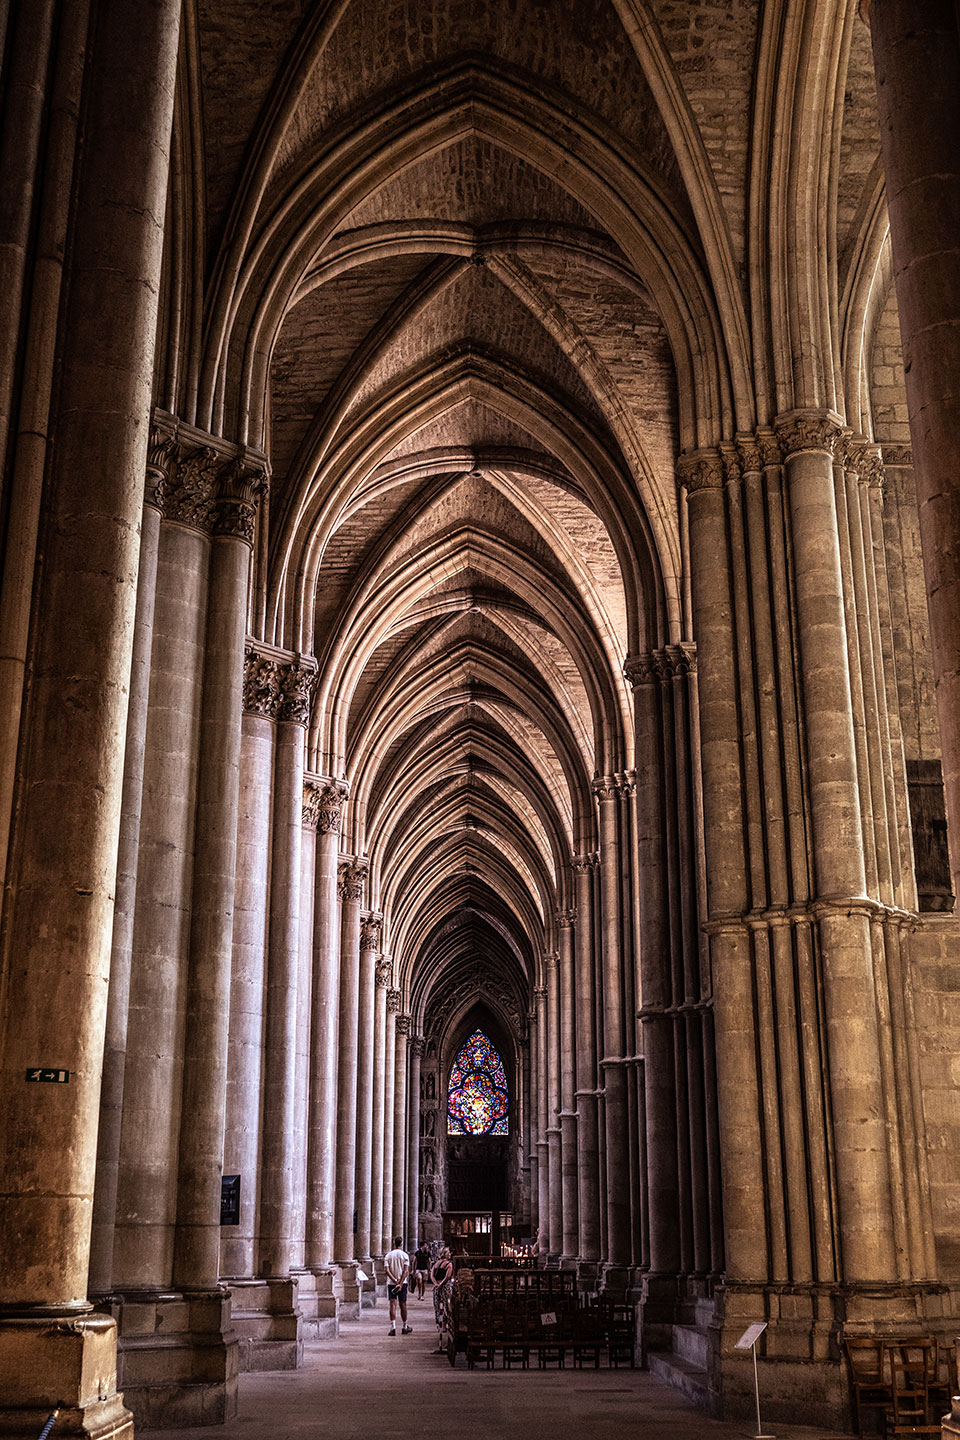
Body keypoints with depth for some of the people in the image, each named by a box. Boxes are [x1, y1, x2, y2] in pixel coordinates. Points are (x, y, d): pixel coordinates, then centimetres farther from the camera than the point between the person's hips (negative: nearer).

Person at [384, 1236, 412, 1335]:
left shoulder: (388, 1255, 4)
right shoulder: (404, 1255, -1)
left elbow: (387, 1270, -6)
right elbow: (406, 1271, -11)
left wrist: (395, 1281, -12)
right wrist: (400, 1283, -14)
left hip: (391, 1282, 1)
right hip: (402, 1282, -1)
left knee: (393, 1304, -3)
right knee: (402, 1304, 10)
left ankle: (393, 1327, -14)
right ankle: (405, 1327, 20)